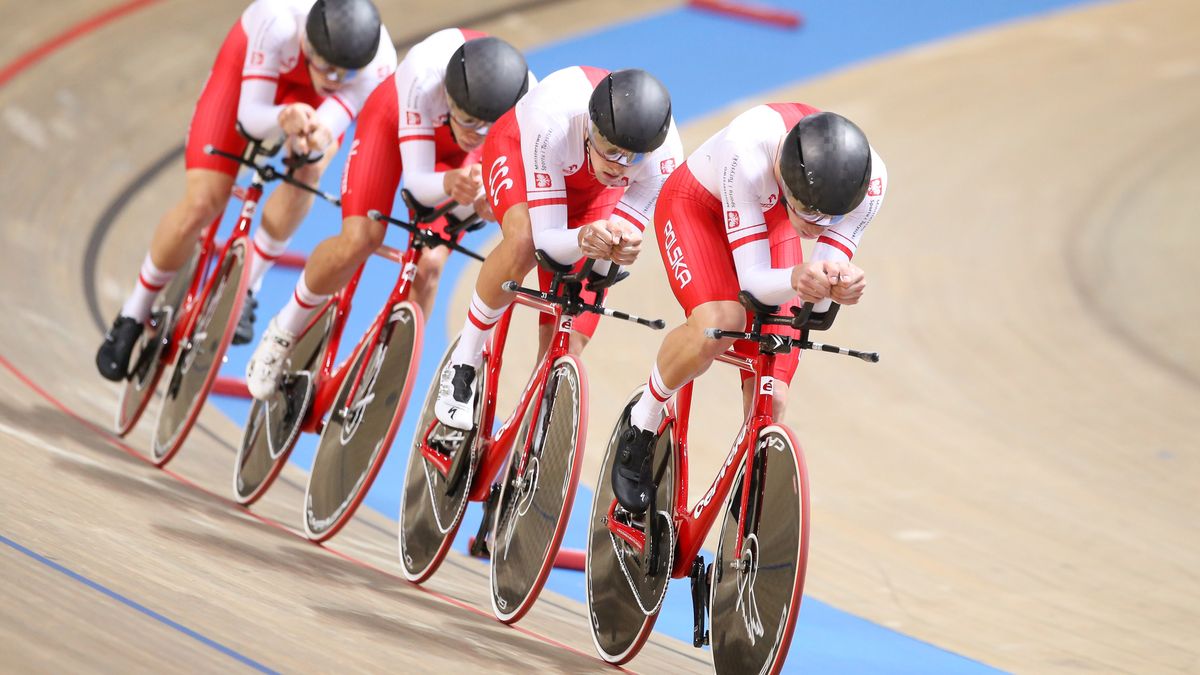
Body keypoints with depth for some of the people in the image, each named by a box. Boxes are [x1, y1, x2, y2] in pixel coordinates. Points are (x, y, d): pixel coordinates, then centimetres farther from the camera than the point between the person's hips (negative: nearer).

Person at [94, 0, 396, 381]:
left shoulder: (379, 60, -38)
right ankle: (133, 317, 10)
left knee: (309, 169, -29)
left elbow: (328, 126, -37)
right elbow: (250, 115, -36)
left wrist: (313, 139, -61)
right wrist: (284, 119, -59)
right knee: (202, 203, -12)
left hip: (307, 90, 2)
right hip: (251, 61, -2)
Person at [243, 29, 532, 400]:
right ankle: (285, 330, 5)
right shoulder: (425, 74, -43)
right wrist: (449, 183, -61)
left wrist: (485, 201, -50)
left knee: (428, 265, -15)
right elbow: (417, 181, -38)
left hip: (456, 155, 2)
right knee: (359, 239, -21)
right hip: (395, 119, -2)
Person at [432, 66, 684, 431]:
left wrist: (621, 248, -48)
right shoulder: (553, 118, -45)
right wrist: (582, 240, -63)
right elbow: (547, 240, -40)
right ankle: (463, 364, -16)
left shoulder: (664, 157, -37)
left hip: (592, 192, 3)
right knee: (524, 242, -38)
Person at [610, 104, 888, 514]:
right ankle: (641, 425, -6)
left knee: (769, 400, -8)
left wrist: (841, 287, -50)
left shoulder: (869, 178, -32)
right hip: (696, 205, -4)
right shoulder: (748, 151, -43)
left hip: (772, 224, 4)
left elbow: (820, 298, -26)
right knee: (719, 324, -34)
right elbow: (753, 280, -39)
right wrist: (795, 280, -61)